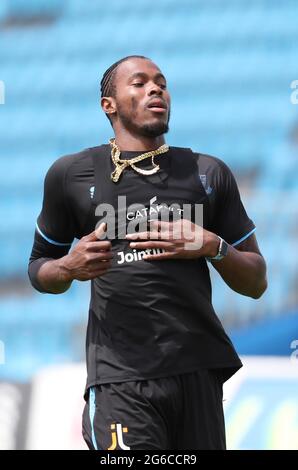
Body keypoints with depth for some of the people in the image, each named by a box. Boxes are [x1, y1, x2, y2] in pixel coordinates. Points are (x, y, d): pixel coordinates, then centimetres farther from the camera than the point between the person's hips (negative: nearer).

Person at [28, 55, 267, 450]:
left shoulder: (209, 173, 14)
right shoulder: (72, 174, 9)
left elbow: (256, 283, 15)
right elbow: (39, 269, 18)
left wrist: (214, 247, -5)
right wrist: (71, 267, -4)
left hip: (200, 371, 3)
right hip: (120, 376, -3)